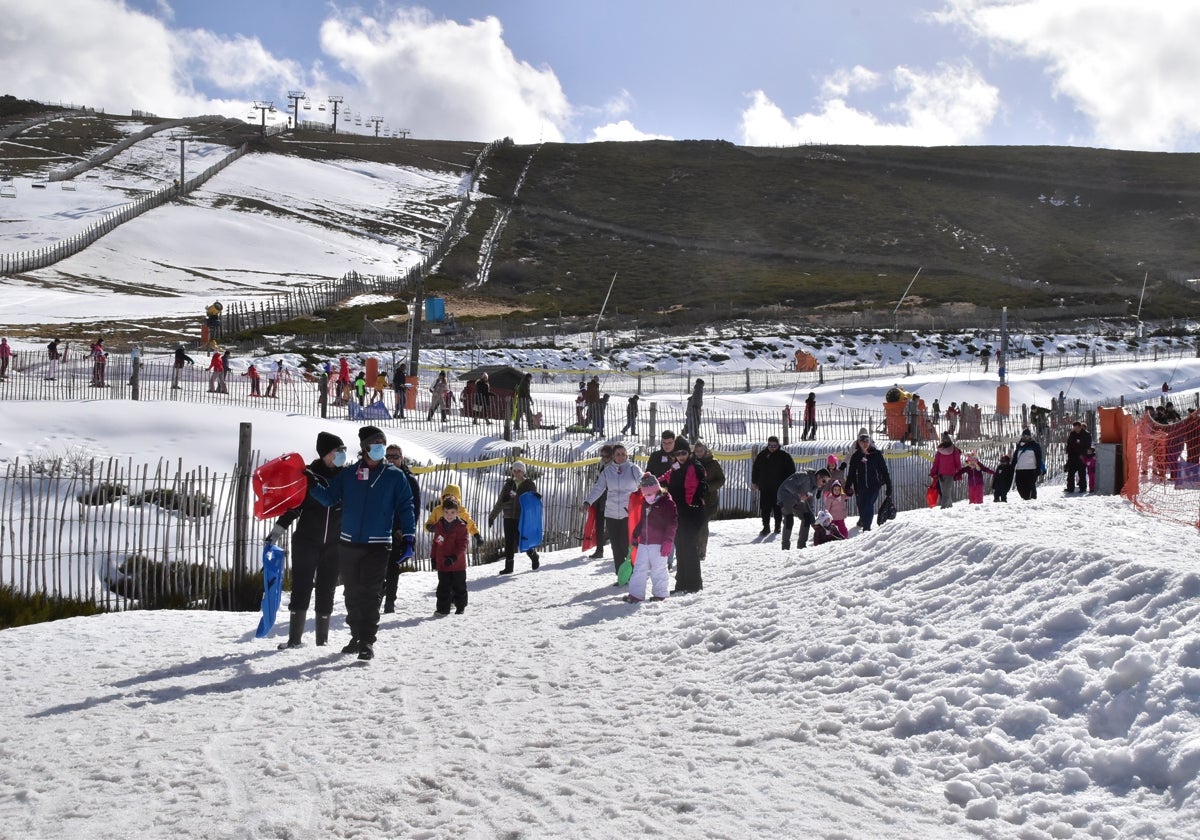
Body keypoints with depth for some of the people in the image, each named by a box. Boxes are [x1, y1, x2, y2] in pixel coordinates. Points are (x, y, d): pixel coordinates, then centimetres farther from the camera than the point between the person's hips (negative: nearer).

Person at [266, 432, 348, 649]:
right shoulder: (308, 474, -4)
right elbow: (294, 505, -1)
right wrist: (277, 531, -7)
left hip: (334, 544, 2)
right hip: (306, 540, -1)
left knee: (326, 590, 6)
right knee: (301, 587, -2)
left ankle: (322, 639, 15)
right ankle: (294, 637, 4)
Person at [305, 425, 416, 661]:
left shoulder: (395, 476, 1)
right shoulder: (348, 475, 7)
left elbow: (406, 508, 0)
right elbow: (329, 497, 7)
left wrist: (408, 537, -8)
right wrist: (313, 485, -12)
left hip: (378, 546, -3)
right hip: (348, 544, 3)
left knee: (370, 593, -8)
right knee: (352, 593, 10)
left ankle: (367, 642, -7)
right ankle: (357, 636, 23)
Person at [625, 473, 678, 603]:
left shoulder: (667, 502, -11)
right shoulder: (645, 502, 13)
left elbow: (672, 524, -14)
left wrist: (668, 541, -18)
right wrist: (635, 535, 22)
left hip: (659, 542, -7)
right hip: (644, 541, 7)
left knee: (658, 569, 0)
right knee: (639, 568, 6)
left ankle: (660, 594, 12)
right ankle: (635, 594, 9)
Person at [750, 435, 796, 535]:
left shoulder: (784, 455, -1)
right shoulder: (762, 455, 7)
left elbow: (791, 470, 2)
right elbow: (755, 469, 16)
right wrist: (754, 482, 12)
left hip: (779, 488, -2)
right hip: (764, 488, 2)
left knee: (778, 508, 3)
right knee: (765, 508, 0)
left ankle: (777, 526, 15)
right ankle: (766, 527, 6)